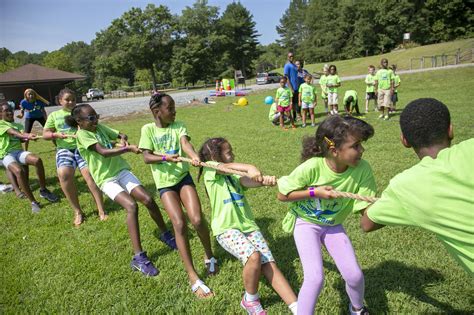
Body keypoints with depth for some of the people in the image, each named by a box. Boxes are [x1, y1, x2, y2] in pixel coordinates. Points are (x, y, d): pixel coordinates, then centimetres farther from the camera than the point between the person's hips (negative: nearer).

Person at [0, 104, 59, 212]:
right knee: (19, 171, -35)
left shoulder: (18, 125, 19)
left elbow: (22, 138, 1)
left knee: (37, 160, -27)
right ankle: (33, 202, -26)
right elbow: (12, 132, -18)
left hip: (19, 151, 5)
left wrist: (28, 137, -25)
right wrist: (26, 136, -38)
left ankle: (43, 190, -10)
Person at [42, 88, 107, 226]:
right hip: (64, 149, 1)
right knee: (64, 174, -26)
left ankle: (101, 211, -16)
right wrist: (56, 134, -8)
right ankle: (77, 211, -11)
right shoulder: (54, 115, 18)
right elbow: (45, 134, 14)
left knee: (90, 172, -24)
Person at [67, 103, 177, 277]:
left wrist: (123, 139, -4)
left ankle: (165, 234, 14)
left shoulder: (100, 126, 10)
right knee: (132, 206, -27)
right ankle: (138, 258, -22)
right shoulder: (82, 134, -11)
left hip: (121, 170, 6)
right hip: (106, 179, -6)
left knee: (148, 200, -10)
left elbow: (121, 135, 19)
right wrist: (128, 149, -33)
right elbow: (104, 152, -24)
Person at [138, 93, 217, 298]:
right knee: (179, 223, -18)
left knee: (197, 220, -15)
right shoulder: (148, 129, 1)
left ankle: (209, 256, 16)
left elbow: (185, 143, -15)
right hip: (165, 183, -1)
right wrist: (165, 157, -25)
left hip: (183, 177, 1)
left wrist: (195, 157, -36)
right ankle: (193, 278, -8)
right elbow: (146, 157, -6)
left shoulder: (178, 126, 5)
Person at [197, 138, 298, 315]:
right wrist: (250, 168, -41)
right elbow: (227, 166, -21)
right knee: (254, 256, -27)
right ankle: (250, 300, -2)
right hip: (226, 229, -5)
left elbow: (249, 182, -6)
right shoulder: (210, 168, 2)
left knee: (270, 264, -9)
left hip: (248, 225, 6)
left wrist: (265, 180, -30)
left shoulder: (235, 176, 17)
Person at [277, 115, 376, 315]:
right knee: (315, 278, -16)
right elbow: (282, 195, -18)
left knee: (354, 275, 2)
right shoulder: (312, 167, -30)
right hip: (306, 223, -3)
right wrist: (314, 192, -28)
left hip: (333, 225, 3)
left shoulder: (362, 169, -22)